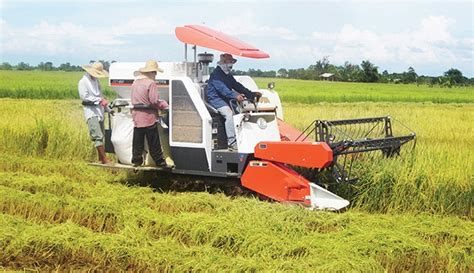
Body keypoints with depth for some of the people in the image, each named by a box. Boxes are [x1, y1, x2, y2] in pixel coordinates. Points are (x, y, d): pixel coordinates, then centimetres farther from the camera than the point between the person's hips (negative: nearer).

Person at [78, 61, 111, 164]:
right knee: (98, 136, -14)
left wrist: (103, 100, 1)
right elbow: (84, 97, -16)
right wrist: (99, 100, -17)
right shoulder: (83, 82, -6)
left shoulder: (96, 81, 18)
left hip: (99, 111, 8)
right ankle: (105, 159, -17)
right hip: (91, 112, -8)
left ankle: (101, 159, 17)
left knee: (101, 136, 11)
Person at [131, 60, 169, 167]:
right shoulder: (151, 83, -14)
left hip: (137, 116, 7)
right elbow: (154, 101, -18)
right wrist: (165, 105, -4)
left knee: (137, 141, 13)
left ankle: (136, 160, 17)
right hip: (148, 117, -7)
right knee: (153, 142, 2)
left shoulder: (135, 82, 11)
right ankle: (159, 161, 9)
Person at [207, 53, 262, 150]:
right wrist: (235, 96, -41)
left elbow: (237, 86, 15)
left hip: (226, 99, 9)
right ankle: (232, 142, -33)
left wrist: (252, 94, 5)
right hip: (216, 99, -9)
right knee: (229, 114, -31)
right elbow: (222, 88, -26)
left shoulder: (228, 75, 18)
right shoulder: (216, 74, -11)